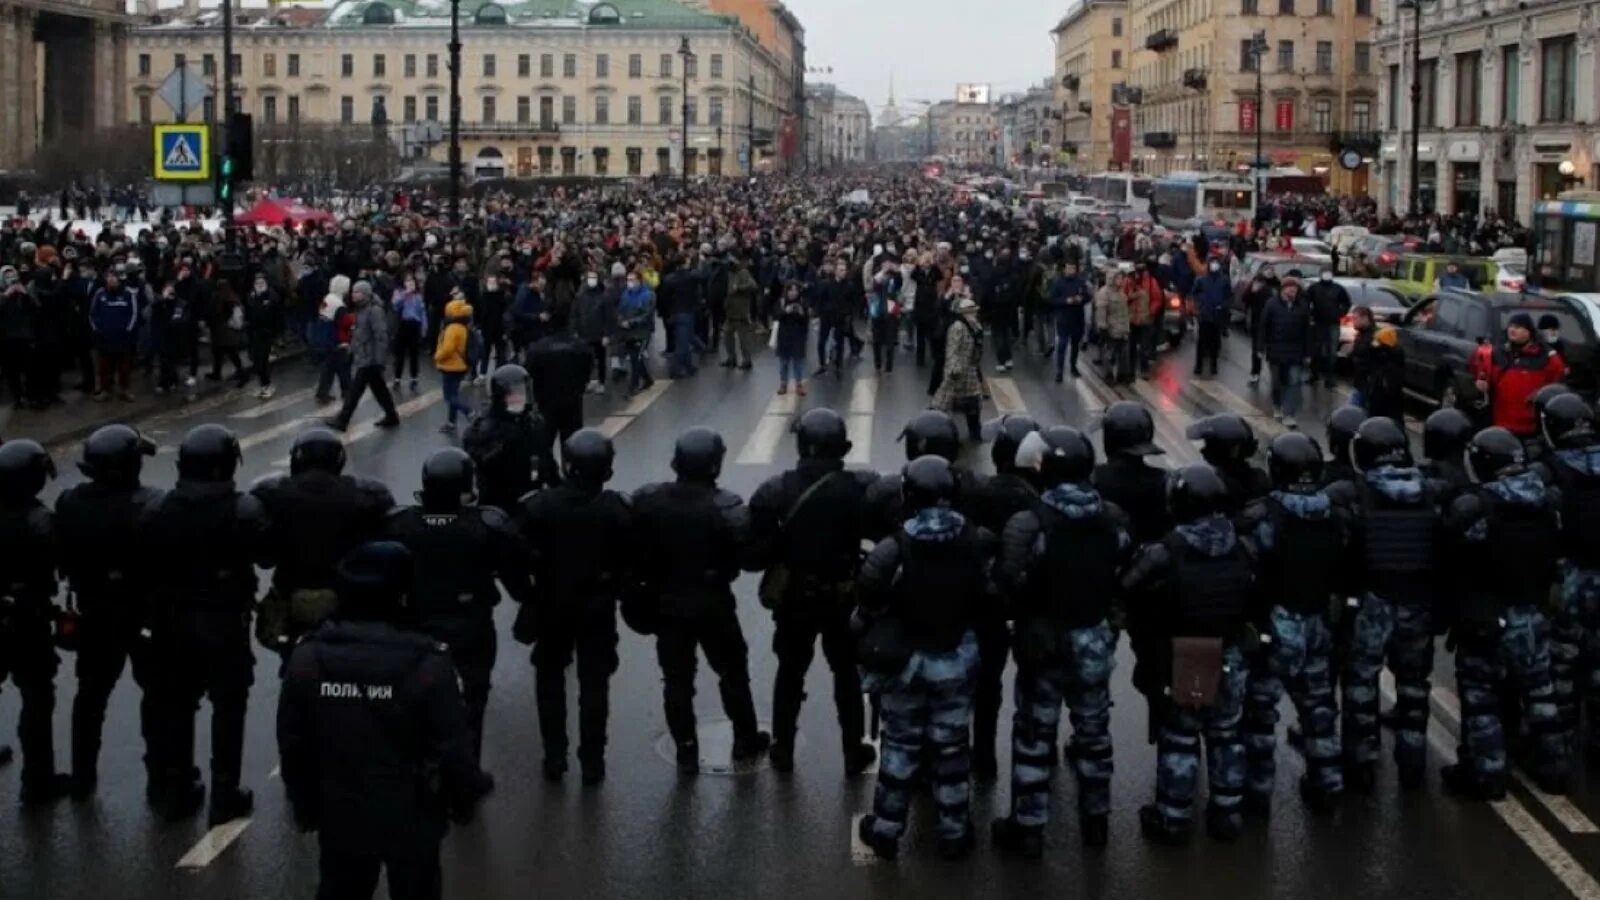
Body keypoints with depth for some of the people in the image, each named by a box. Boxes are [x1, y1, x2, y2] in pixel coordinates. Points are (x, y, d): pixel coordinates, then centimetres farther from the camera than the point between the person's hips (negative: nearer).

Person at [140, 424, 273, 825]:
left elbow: (146, 563, -2)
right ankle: (225, 795, 13)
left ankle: (175, 792, 24)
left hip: (172, 620, 3)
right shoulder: (245, 510, -18)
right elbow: (267, 556, -5)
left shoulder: (157, 512, -8)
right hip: (226, 622, -3)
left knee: (175, 705, 15)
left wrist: (154, 616, 11)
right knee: (228, 707, 10)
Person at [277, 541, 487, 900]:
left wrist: (304, 804, 14)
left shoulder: (308, 658, -8)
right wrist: (464, 798, 4)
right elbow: (453, 747, -14)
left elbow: (292, 745, 0)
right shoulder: (426, 663, -20)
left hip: (339, 814, 3)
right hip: (411, 817, -3)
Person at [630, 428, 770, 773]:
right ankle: (745, 741, 30)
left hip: (666, 603, 2)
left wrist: (642, 586, 6)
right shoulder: (726, 507, -20)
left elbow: (635, 550, -5)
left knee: (677, 680, 11)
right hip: (713, 604, -2)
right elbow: (746, 555, -14)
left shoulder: (648, 500, -10)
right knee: (733, 673, 17)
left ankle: (687, 753, 16)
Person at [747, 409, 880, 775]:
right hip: (842, 597, -1)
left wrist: (779, 553, 4)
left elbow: (755, 548, -14)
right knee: (846, 673, 15)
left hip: (793, 598, 1)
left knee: (790, 672, 17)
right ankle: (854, 752, 22)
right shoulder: (859, 489, -17)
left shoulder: (777, 490, -14)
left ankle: (783, 750, 26)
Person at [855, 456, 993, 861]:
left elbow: (869, 605, -11)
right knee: (951, 746, 13)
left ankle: (886, 829, 24)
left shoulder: (893, 549, -19)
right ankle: (954, 832, 22)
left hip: (904, 659, -1)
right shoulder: (977, 542, -11)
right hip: (956, 659, 1)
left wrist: (871, 647, 6)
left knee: (900, 744, 14)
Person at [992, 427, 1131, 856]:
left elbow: (1010, 583, -24)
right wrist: (1106, 618, 11)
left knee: (1034, 735, 9)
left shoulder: (1028, 524, -22)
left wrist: (1023, 614, -5)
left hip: (1044, 641, -4)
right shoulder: (1113, 519, -5)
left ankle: (1028, 828, 15)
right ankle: (1096, 819, 32)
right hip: (1096, 642, 4)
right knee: (1093, 730, 19)